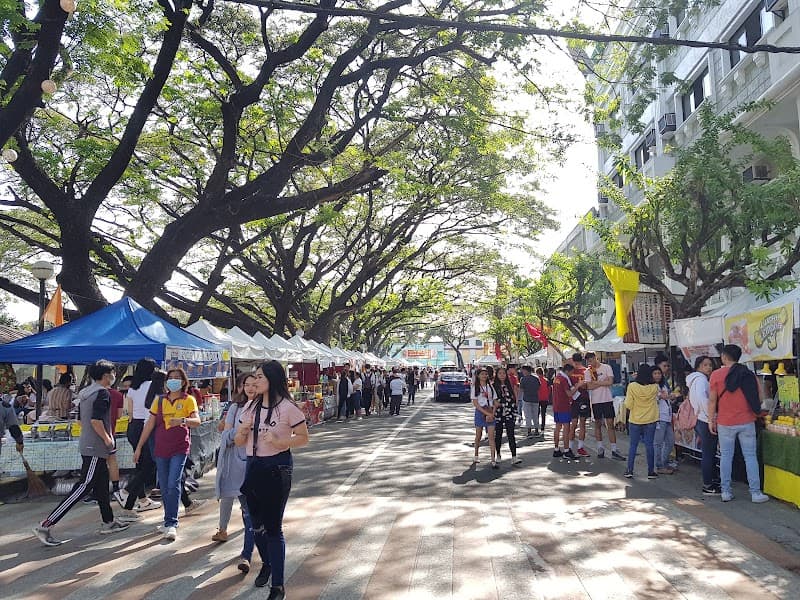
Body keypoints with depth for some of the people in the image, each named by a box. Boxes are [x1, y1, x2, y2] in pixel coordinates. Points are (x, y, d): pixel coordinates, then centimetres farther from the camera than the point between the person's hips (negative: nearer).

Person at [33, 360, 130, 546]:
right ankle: (46, 525, -8)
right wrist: (107, 439, -14)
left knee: (102, 485, 15)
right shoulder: (102, 393, -16)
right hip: (96, 449, -10)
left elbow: (82, 420, 19)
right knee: (83, 487, -8)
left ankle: (109, 522, 23)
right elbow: (96, 420, -25)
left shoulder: (86, 392, 13)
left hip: (87, 445, 10)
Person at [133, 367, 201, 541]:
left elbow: (197, 421, -14)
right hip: (161, 449, 4)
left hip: (180, 449, -4)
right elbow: (149, 424, 11)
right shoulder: (159, 400, 10)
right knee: (164, 487, 9)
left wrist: (182, 420, -34)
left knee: (173, 484, -13)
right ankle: (169, 522, 21)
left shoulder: (188, 400, -1)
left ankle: (171, 524, -8)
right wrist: (139, 447, 9)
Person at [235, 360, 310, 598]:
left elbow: (303, 438, -6)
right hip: (253, 467, 6)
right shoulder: (250, 407, 6)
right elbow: (239, 441, 12)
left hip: (277, 468, -6)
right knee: (257, 524, 17)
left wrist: (279, 442, -21)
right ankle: (267, 563, 44)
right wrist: (243, 430, -10)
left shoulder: (287, 407, -11)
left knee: (273, 527, -3)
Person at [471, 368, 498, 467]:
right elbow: (475, 403, -8)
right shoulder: (475, 387, -1)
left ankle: (493, 461, -9)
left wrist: (492, 413, -10)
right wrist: (487, 413, -15)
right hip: (480, 412, -1)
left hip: (491, 413, 2)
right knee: (478, 435, 9)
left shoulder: (490, 387, 8)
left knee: (491, 436, -6)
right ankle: (476, 456, 29)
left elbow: (495, 402, 7)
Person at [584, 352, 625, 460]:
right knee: (598, 424, 9)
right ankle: (600, 448, 19)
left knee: (610, 425, -3)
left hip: (607, 400, -2)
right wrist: (603, 382, -11)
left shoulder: (607, 367, -1)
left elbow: (610, 382, -13)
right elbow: (588, 387, -9)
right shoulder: (587, 372, 3)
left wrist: (596, 382, -10)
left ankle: (614, 450, -2)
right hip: (595, 401, 2)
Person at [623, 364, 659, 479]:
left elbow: (628, 405, -12)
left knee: (633, 445, 9)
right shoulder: (654, 387, -9)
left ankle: (629, 470, 12)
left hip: (635, 420, -1)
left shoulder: (632, 386, -15)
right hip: (650, 420, 1)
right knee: (649, 445, 8)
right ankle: (651, 471, 14)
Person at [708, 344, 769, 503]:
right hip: (747, 422, 1)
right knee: (750, 456, 7)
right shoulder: (749, 374, 0)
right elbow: (759, 398, 5)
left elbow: (712, 400, -7)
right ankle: (755, 493, 9)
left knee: (726, 456, 7)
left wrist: (711, 420, 1)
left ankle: (726, 492, 10)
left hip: (725, 423, -1)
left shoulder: (716, 375, -8)